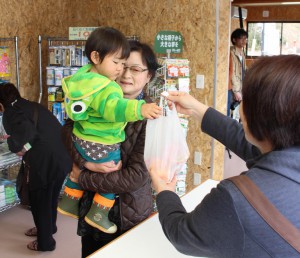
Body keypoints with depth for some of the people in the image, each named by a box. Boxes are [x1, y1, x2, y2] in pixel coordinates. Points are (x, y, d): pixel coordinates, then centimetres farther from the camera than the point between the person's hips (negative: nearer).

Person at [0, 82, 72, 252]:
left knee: (40, 202, 15)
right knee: (51, 198, 28)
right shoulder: (34, 106, 15)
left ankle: (45, 243, 32)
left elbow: (27, 131, -28)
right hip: (64, 158, 8)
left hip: (46, 163, -8)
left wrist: (17, 145, -8)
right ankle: (49, 228, 51)